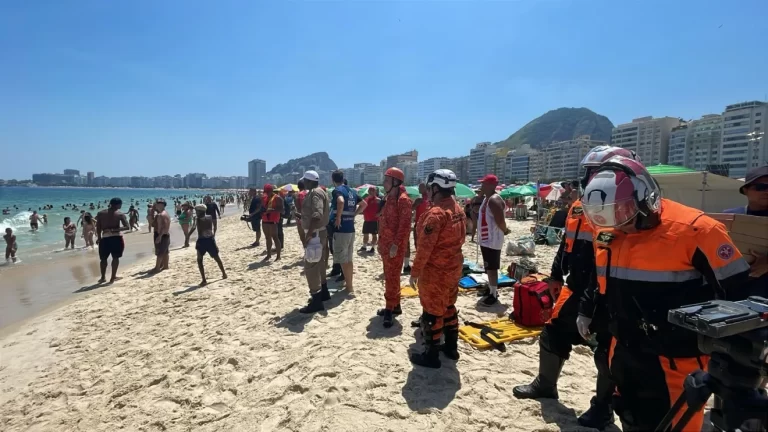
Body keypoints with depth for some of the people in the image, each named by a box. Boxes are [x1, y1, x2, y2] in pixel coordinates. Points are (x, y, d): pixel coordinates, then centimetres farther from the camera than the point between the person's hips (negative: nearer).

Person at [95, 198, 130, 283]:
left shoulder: (100, 213, 5)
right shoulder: (120, 214, -2)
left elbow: (98, 227, 3)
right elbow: (127, 227, -11)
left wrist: (98, 238, 12)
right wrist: (115, 230, -5)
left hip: (105, 238, 2)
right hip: (117, 238, -2)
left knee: (103, 258, 16)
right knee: (115, 257, 10)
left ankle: (103, 277, 21)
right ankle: (113, 277, 12)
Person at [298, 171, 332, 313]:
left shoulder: (315, 193, -18)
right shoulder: (316, 192, 15)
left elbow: (317, 216, -30)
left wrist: (308, 234, -30)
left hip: (315, 234, -11)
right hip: (319, 233, 11)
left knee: (310, 267, -8)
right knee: (319, 265, 20)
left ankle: (316, 301, -4)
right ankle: (323, 293, 32)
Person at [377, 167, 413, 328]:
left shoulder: (403, 200, -15)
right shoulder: (390, 199, 15)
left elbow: (404, 225, -21)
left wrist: (395, 244, -23)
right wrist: (381, 242, 19)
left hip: (395, 247, -10)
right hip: (386, 245, 10)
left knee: (392, 278, -5)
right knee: (390, 277, 15)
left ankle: (390, 310, 2)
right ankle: (395, 306, 26)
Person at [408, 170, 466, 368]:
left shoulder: (435, 213, -22)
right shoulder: (458, 210, 5)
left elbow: (425, 247, -22)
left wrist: (415, 271, -15)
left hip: (435, 270, -9)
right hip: (453, 267, 9)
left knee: (432, 312, 3)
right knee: (448, 307, 20)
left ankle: (431, 355, 14)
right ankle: (451, 347, 32)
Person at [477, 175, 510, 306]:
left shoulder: (494, 200, -21)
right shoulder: (486, 198, 12)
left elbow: (500, 220, -26)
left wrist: (505, 231, -11)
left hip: (492, 240, -10)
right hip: (485, 239, 10)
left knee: (492, 268, -4)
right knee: (488, 267, 18)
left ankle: (493, 295, 4)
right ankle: (491, 289, 30)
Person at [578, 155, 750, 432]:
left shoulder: (694, 231, -21)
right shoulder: (608, 231, -1)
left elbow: (734, 293, -14)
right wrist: (587, 312, 24)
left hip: (676, 360, -6)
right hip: (625, 352, 6)